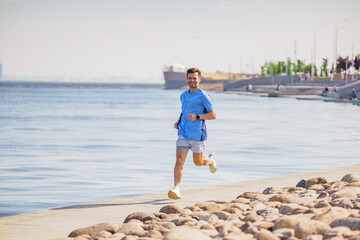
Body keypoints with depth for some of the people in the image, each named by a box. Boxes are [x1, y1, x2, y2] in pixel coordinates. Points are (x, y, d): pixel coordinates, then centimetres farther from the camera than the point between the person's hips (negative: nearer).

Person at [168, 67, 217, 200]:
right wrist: (178, 121, 11)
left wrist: (197, 117, -22)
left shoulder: (203, 96, -9)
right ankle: (176, 189, -13)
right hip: (183, 133, 4)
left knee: (198, 162, 12)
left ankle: (211, 160, 47)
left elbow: (213, 115, -10)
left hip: (197, 135, -4)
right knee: (179, 160, -11)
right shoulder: (183, 95, 10)